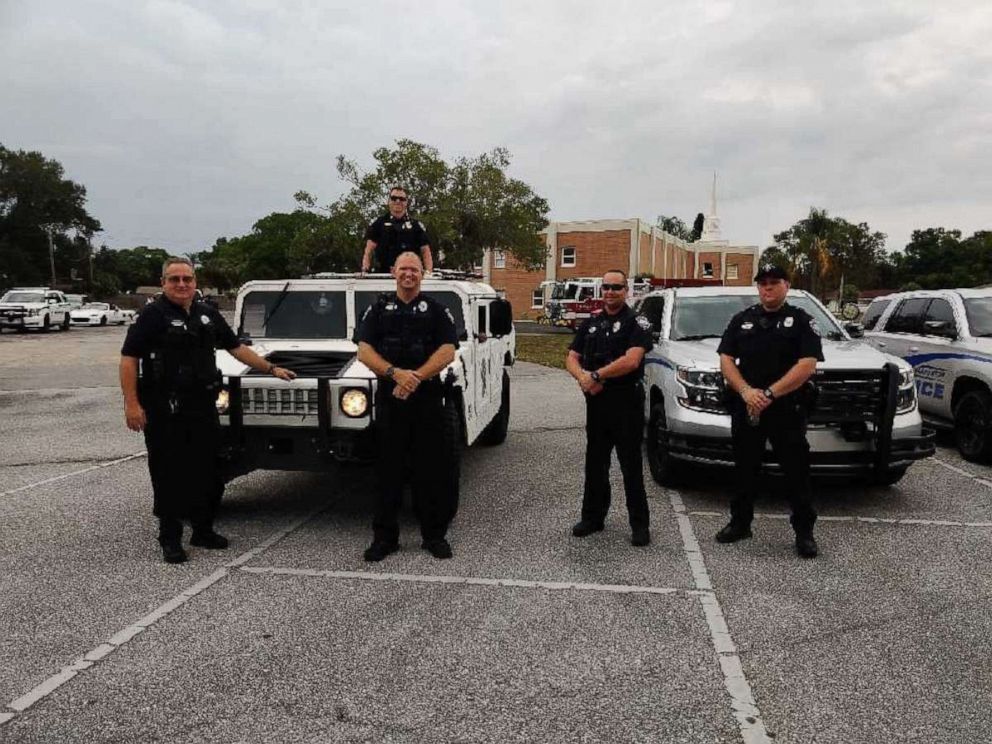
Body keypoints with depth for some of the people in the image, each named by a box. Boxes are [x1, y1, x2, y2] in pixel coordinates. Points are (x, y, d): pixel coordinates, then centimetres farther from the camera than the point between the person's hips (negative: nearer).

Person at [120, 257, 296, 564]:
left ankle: (203, 530, 26)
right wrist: (132, 404, -16)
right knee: (169, 475, 1)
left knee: (207, 471, 11)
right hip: (165, 412, -5)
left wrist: (271, 369, 18)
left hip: (203, 406, 6)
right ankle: (170, 539, 13)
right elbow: (129, 358, -9)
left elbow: (236, 347, 19)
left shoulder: (207, 314, 11)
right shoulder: (153, 316, -6)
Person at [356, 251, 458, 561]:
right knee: (388, 469, 5)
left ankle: (434, 535, 15)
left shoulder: (436, 310, 6)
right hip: (389, 399, 1)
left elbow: (447, 352, -4)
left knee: (431, 469, 3)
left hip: (428, 399, -1)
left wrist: (416, 377, -17)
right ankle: (385, 536, 15)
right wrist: (396, 373, -16)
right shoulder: (379, 309, 10)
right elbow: (364, 351, 0)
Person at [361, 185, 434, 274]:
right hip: (383, 273, 0)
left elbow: (425, 251, 10)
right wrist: (365, 268, -11)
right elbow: (369, 249, 6)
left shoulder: (416, 225, 15)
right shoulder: (379, 224, 15)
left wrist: (428, 271, -7)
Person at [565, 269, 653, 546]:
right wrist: (583, 378, -12)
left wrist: (595, 375, -15)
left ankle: (639, 524, 10)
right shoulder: (590, 324, 15)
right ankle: (593, 517, 24)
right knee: (595, 462, 12)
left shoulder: (637, 322, -4)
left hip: (626, 401, -5)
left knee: (631, 464, 0)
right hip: (596, 401, 6)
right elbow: (572, 358, 10)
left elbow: (631, 360, -18)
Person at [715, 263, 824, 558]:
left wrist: (769, 394, -18)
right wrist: (746, 391, -13)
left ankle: (804, 531, 13)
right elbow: (726, 359, 5)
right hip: (745, 409, 3)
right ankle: (740, 523, 24)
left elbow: (807, 365, -10)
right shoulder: (742, 320, 11)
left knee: (796, 472, 2)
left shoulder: (801, 320, 1)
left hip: (787, 411, -3)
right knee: (745, 469, 12)